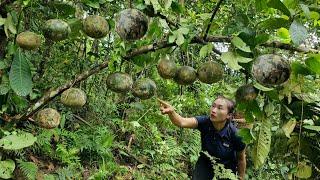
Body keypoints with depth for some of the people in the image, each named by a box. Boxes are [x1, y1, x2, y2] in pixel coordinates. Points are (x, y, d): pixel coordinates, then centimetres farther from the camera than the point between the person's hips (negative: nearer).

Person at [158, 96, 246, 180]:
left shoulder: (235, 134, -30)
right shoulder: (205, 122, -27)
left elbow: (241, 158, -12)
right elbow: (182, 122, -44)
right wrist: (171, 112, -64)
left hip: (226, 169, -1)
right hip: (205, 164, 1)